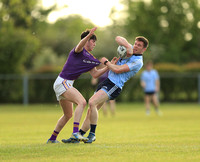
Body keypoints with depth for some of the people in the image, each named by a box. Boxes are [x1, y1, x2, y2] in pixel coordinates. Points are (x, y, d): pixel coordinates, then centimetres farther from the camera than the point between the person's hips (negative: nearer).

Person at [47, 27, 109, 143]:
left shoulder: (90, 58, 16)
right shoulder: (79, 51, -11)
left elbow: (95, 74, 19)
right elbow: (80, 46, -36)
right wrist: (89, 35, -54)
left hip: (67, 84, 11)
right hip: (62, 82, -11)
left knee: (68, 115, 20)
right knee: (82, 102, -29)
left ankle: (52, 138, 31)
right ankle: (75, 132, -36)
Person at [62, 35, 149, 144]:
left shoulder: (138, 62, -9)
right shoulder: (130, 50, 15)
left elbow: (117, 70, -16)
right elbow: (118, 39, 8)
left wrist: (106, 62, -1)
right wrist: (128, 46, -9)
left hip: (114, 86, -9)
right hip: (107, 82, 9)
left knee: (92, 102, -26)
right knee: (90, 111, 5)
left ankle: (92, 134, -20)